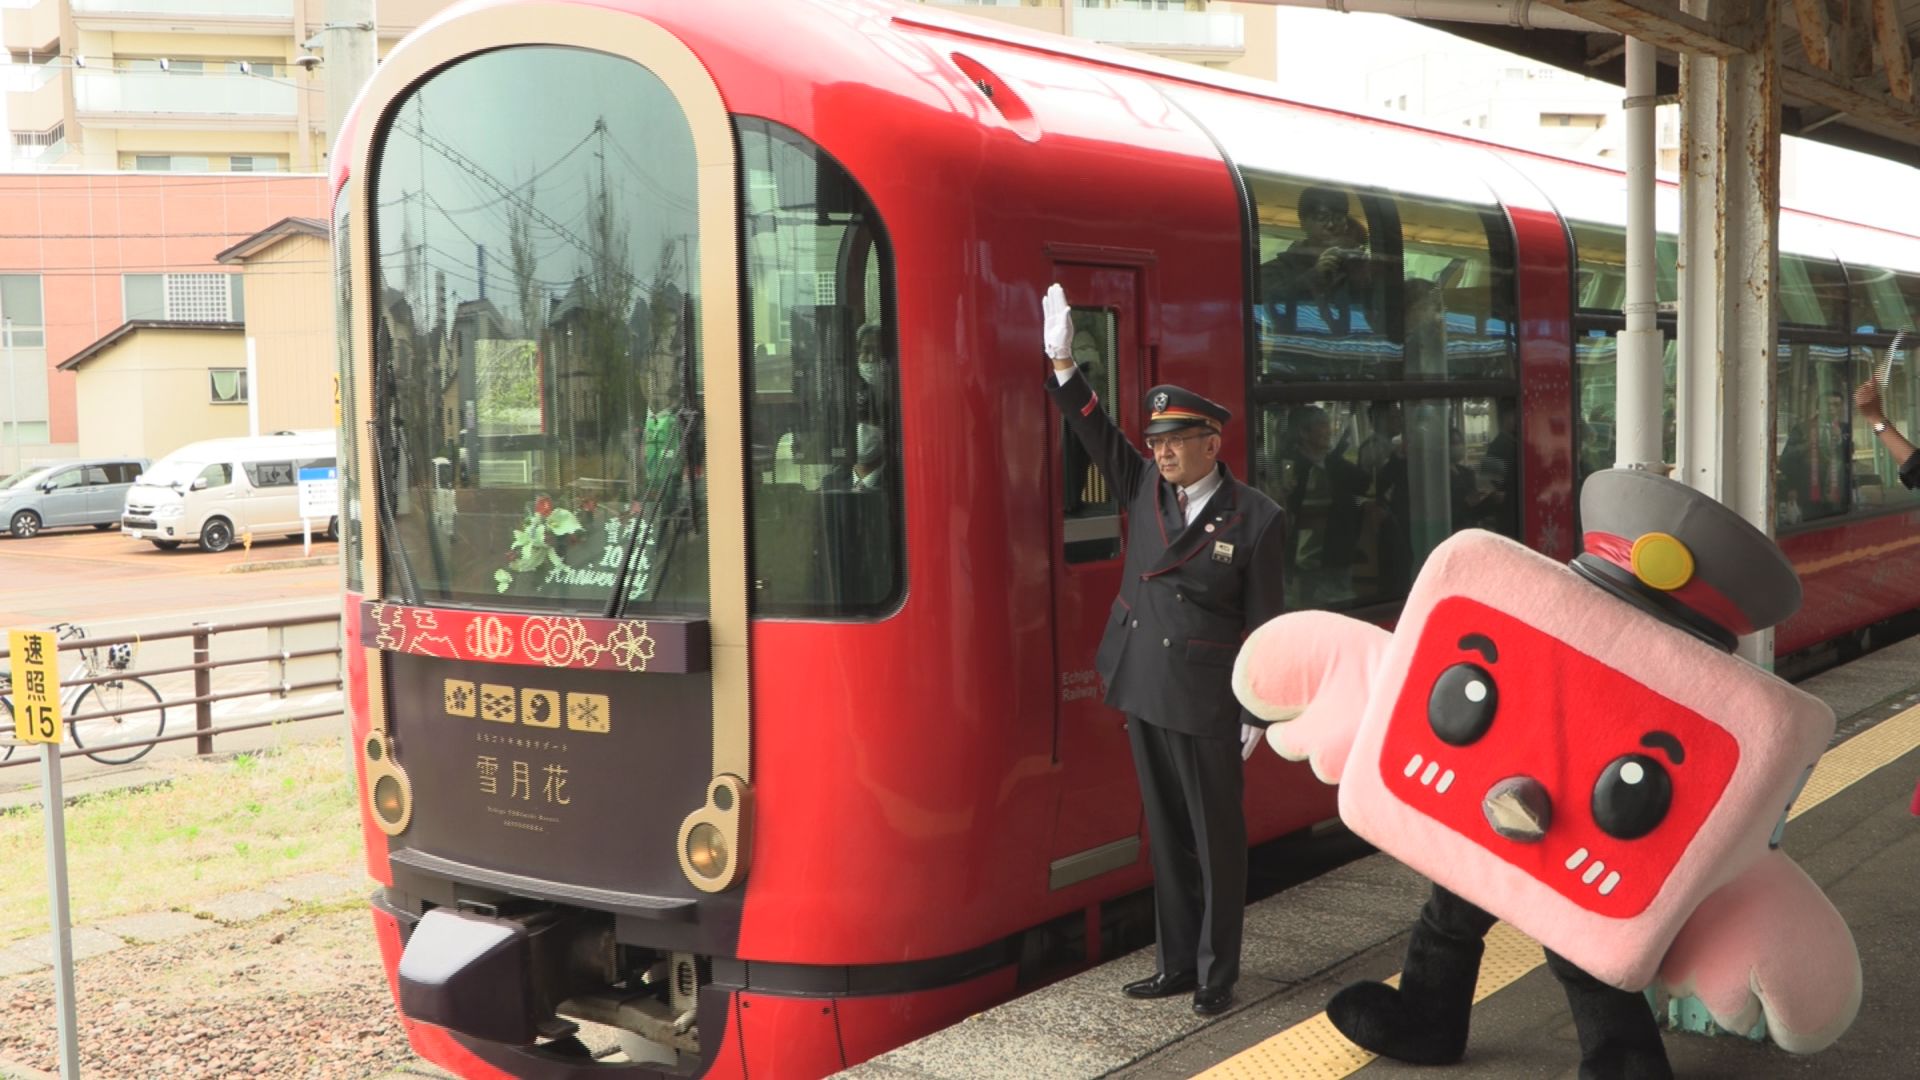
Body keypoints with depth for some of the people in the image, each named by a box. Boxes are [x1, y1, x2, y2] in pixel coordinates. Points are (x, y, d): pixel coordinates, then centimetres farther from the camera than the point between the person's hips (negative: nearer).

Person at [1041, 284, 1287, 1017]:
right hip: (1142, 691, 5)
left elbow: (1263, 623, -8)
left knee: (1216, 839, 4)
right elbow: (1097, 433, 4)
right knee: (1166, 837, 13)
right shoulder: (1146, 488, 5)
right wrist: (1063, 364, -9)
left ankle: (1216, 975, 14)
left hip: (1205, 705, -5)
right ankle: (1176, 963, 23)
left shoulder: (1254, 520, -10)